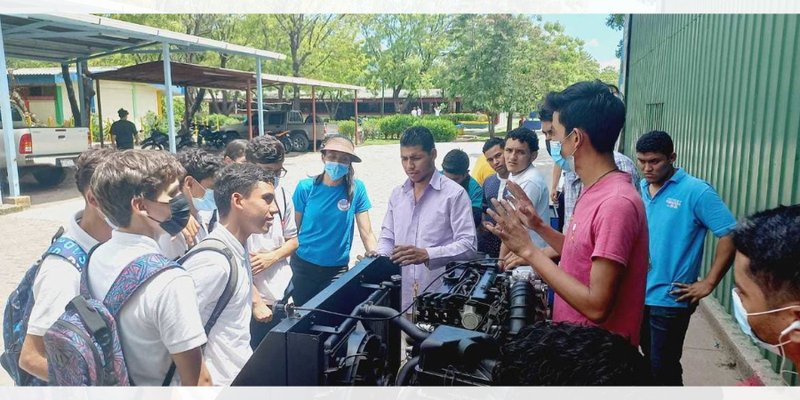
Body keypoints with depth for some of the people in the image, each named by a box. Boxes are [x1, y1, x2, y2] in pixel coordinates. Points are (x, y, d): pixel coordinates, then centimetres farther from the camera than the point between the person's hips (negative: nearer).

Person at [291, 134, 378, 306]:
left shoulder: (356, 189, -8)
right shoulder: (305, 187, -8)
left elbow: (366, 233, -7)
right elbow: (293, 231, 0)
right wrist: (285, 263, 1)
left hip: (337, 269, 0)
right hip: (303, 265, 1)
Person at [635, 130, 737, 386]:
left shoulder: (696, 191, -13)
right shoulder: (641, 189, 5)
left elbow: (731, 235, -15)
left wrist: (708, 283, -15)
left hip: (669, 298, -6)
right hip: (638, 293, 6)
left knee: (663, 368, 5)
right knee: (650, 360, 21)